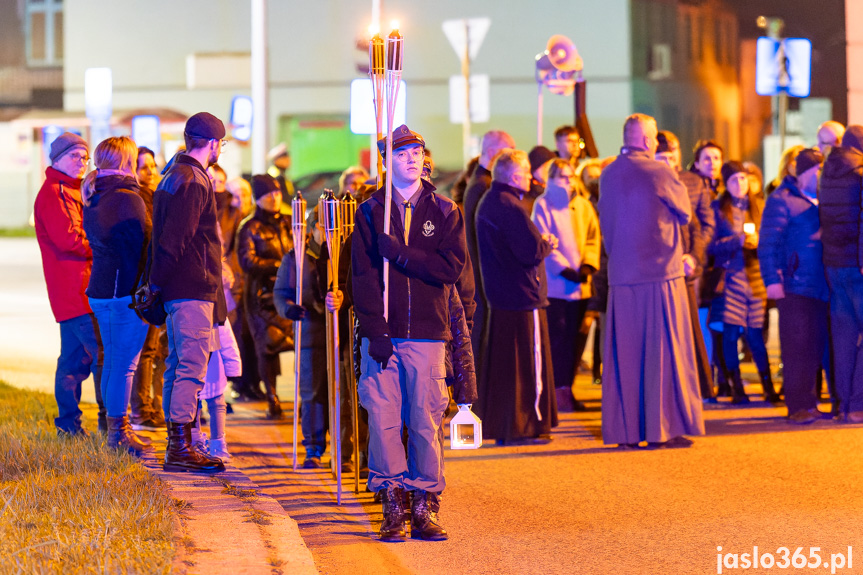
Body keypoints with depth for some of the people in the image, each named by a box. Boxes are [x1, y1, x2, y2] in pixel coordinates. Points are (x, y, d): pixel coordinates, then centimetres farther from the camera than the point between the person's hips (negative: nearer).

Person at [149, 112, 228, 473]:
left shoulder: (173, 177, 18)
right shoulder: (194, 182, -14)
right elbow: (174, 239, -20)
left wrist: (156, 283, 18)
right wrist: (158, 282, -16)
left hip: (176, 291, 10)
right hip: (194, 289, -10)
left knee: (178, 365, 13)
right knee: (192, 366, -10)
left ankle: (175, 445, 17)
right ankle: (181, 447, -11)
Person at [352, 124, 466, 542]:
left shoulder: (444, 212, 9)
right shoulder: (370, 213, 8)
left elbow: (451, 268, -4)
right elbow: (363, 276, 1)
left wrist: (400, 254, -12)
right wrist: (375, 331, -9)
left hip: (426, 332, 0)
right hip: (382, 333, 0)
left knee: (424, 420, -2)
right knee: (383, 418, -4)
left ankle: (425, 506, 6)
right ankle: (392, 504, 4)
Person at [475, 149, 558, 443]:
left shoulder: (488, 204, 14)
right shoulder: (510, 207, -18)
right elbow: (533, 251, -22)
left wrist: (541, 242, 7)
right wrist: (548, 244, -3)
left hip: (500, 296, 10)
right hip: (523, 296, -10)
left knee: (499, 361, 12)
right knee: (529, 361, -2)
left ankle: (498, 426, 17)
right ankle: (524, 427, 1)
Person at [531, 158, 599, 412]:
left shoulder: (583, 205, 13)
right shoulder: (543, 205, -1)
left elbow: (593, 236, 11)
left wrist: (588, 265, -5)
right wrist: (564, 268, -14)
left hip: (580, 284, 5)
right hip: (554, 284, -5)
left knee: (573, 339, 5)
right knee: (556, 338, -7)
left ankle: (567, 388, 11)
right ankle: (556, 391, -5)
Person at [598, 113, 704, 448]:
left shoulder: (607, 176, 6)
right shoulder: (659, 172, -10)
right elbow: (685, 213, 4)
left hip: (621, 278, 5)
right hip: (661, 274, -5)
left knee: (623, 355, 8)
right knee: (663, 354, 1)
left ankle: (624, 430, 9)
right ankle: (662, 428, 1)